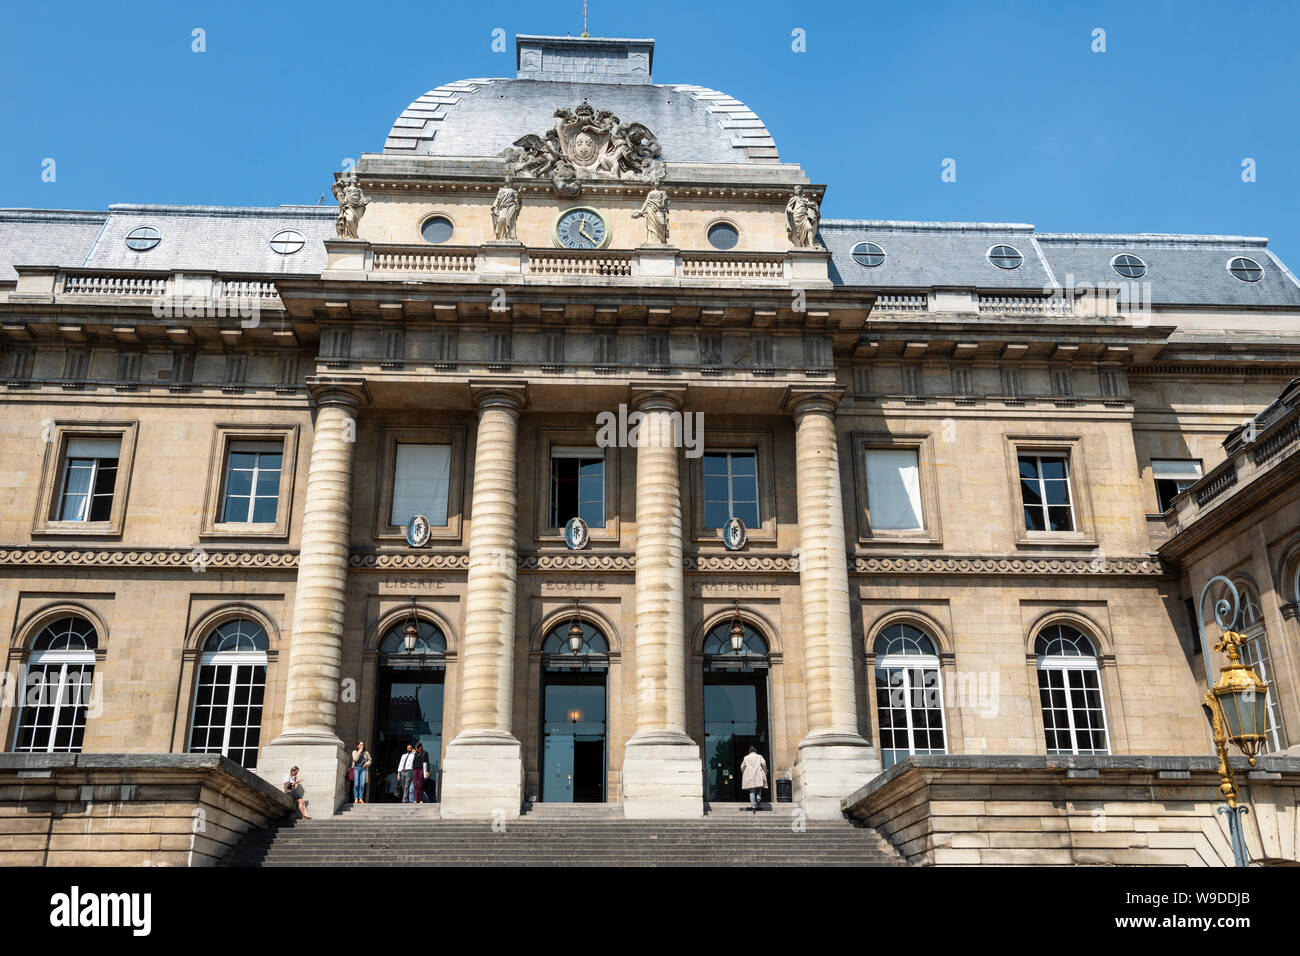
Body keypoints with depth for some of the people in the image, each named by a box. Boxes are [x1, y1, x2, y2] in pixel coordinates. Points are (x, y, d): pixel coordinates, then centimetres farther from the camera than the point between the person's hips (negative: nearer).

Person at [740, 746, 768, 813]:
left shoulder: (746, 757, 12)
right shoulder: (759, 756, 9)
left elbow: (742, 766, 4)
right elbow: (763, 763, -6)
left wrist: (744, 774, 17)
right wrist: (765, 772, 4)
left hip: (749, 777, 0)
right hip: (758, 776, 0)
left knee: (752, 791, 0)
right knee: (759, 789, 18)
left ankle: (753, 807, -8)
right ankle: (758, 798, -11)